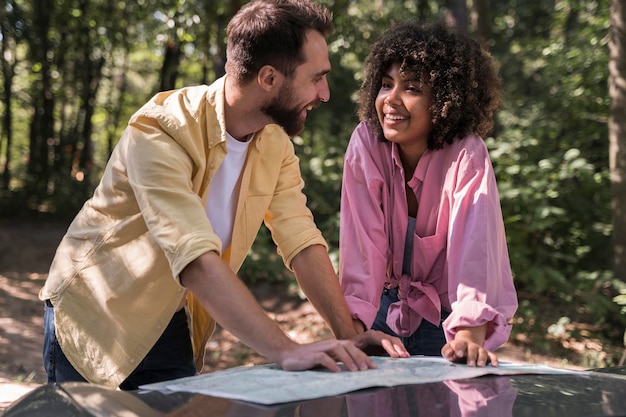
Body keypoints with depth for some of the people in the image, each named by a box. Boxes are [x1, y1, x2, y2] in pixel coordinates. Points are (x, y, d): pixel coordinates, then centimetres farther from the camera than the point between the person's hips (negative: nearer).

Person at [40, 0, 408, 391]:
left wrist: (348, 334, -21)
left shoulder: (276, 143, -6)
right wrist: (285, 350, -44)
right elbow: (196, 260, -38)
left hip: (171, 328, 6)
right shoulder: (161, 132, -29)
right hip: (95, 322, -5)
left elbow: (302, 241, -10)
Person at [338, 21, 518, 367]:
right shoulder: (366, 142, -16)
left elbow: (473, 244, -32)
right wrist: (352, 326, -31)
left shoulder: (467, 154, -21)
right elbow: (362, 240, -21)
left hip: (443, 315, -2)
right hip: (386, 307, 2)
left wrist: (470, 336, -45)